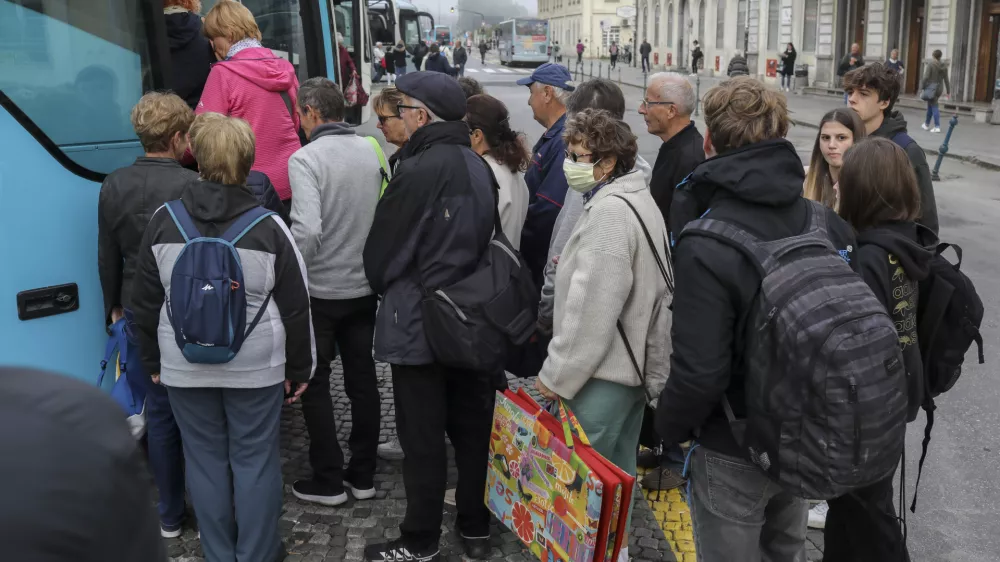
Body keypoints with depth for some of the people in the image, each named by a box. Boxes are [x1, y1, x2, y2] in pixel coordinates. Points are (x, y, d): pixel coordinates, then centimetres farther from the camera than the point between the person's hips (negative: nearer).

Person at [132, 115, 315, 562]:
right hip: (256, 365, -2)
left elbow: (146, 302, 3)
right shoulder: (269, 226, -11)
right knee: (255, 459, 9)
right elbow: (296, 307, -6)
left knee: (205, 457, 14)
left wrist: (153, 360, 16)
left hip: (184, 365, 2)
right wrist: (300, 368, 5)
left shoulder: (163, 221, -5)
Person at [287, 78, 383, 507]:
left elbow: (307, 229, -27)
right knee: (362, 379, 14)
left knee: (314, 384, 9)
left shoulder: (306, 158, -16)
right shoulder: (370, 151, 1)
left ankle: (328, 481, 16)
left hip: (320, 291, -5)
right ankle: (363, 476, 24)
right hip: (365, 286, 5)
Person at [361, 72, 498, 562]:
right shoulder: (477, 165, 5)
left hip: (419, 321, -7)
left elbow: (383, 248, -11)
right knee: (473, 427, 15)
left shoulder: (419, 169, -19)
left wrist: (382, 284, 9)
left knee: (422, 438, 4)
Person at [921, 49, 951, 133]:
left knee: (934, 106, 0)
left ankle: (937, 127, 1)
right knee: (930, 105, 16)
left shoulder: (931, 64, -11)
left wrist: (921, 88, -9)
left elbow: (926, 77, -15)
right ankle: (926, 124, 19)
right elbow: (946, 79, 7)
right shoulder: (944, 66, 5)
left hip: (931, 87, -5)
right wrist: (948, 91, 11)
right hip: (939, 88, 5)